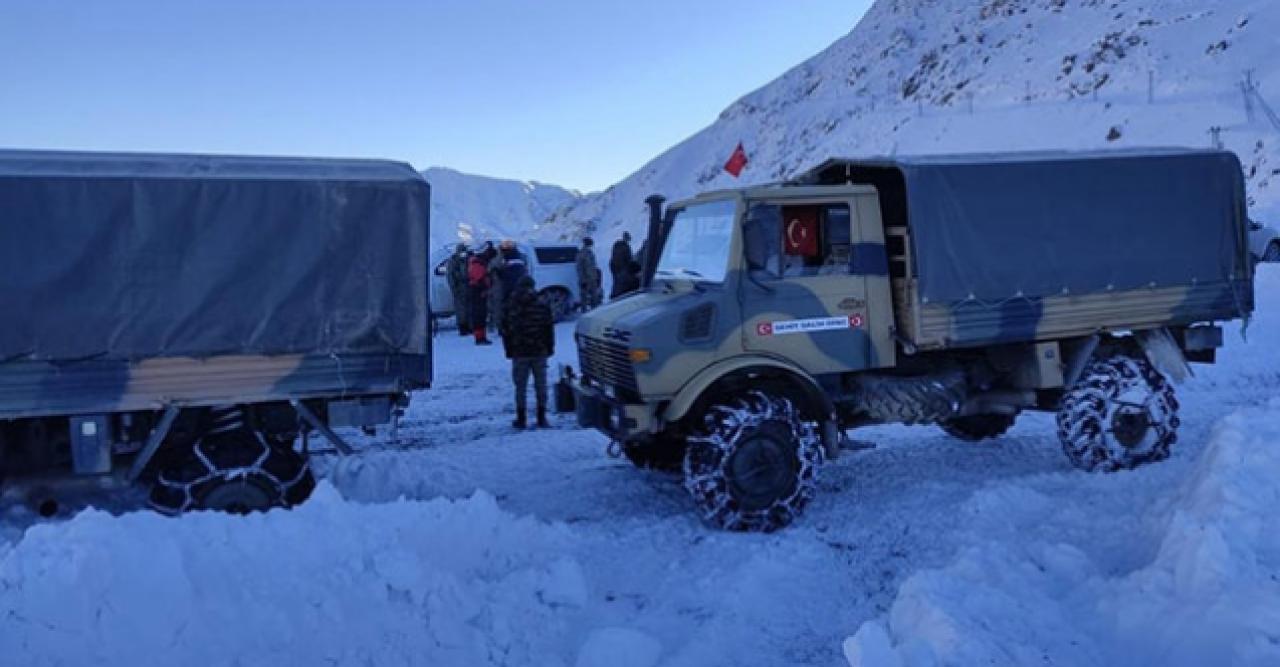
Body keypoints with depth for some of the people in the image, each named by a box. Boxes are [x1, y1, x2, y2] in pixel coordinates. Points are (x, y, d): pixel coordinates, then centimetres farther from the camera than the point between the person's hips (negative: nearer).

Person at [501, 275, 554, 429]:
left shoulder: (510, 306, 0)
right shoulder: (542, 304, 0)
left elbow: (505, 331, 3)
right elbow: (549, 328, 2)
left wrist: (509, 351, 10)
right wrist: (550, 348, 9)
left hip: (519, 353, 0)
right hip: (540, 352, 0)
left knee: (521, 387, 7)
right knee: (540, 385, 7)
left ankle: (521, 419, 9)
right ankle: (541, 418, 8)